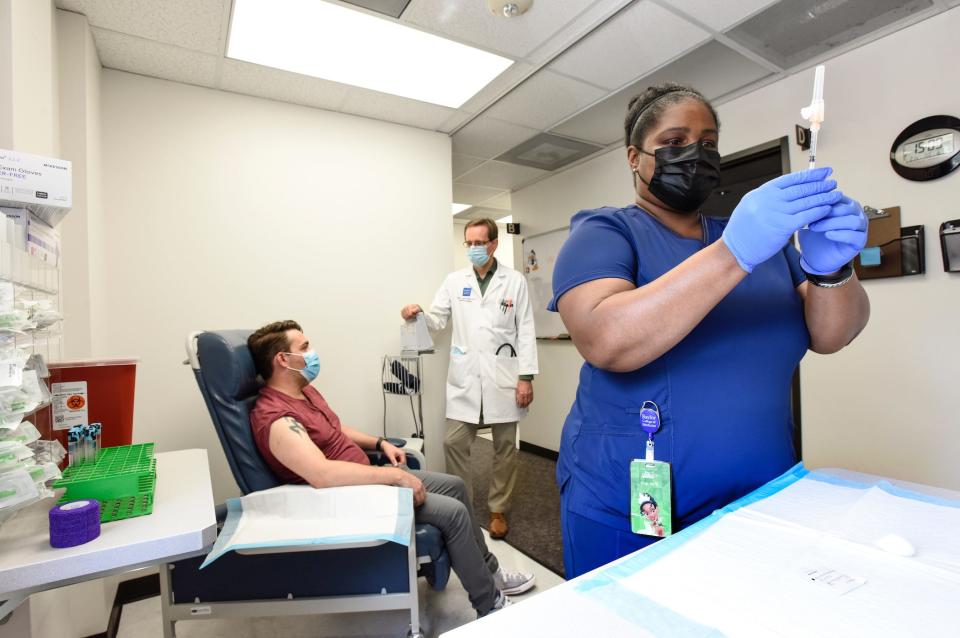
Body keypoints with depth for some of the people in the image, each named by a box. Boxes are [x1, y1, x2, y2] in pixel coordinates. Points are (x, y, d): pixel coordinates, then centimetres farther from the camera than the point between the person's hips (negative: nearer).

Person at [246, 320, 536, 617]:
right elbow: (322, 474, -38)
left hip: (367, 478, 10)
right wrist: (396, 475, -33)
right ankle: (491, 606, 6)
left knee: (455, 485, 10)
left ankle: (489, 571, 27)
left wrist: (381, 443, 8)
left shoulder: (305, 391, 6)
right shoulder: (275, 418, -25)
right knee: (453, 511, -16)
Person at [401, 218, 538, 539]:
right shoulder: (454, 280, 7)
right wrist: (417, 315, -16)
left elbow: (525, 331, -2)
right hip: (465, 378, 2)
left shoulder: (515, 281, 1)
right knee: (454, 442, 2)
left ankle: (498, 509, 28)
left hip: (503, 377, -1)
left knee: (505, 446, 9)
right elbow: (437, 319, 6)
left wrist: (526, 377, -7)